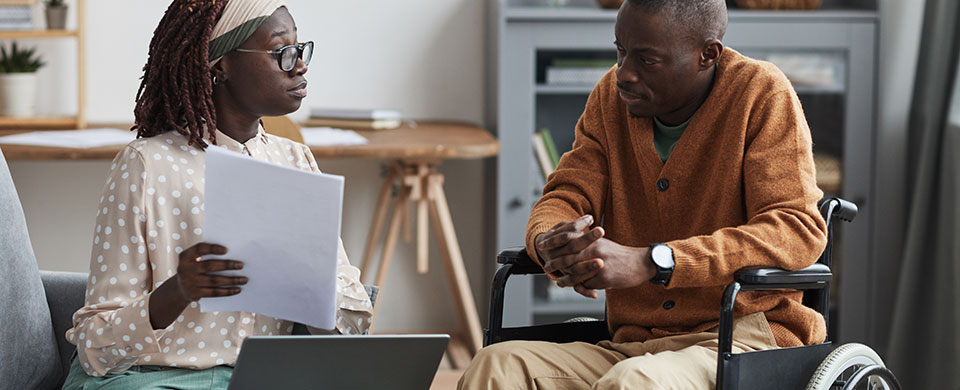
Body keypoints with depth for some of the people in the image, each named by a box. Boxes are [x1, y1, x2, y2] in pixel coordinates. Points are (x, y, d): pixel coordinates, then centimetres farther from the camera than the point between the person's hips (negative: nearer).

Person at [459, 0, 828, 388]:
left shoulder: (762, 92, -6)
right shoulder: (612, 95, 10)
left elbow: (799, 230, -16)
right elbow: (566, 195, 11)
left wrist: (649, 262, -26)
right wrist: (549, 243, -18)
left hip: (747, 336, -5)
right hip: (636, 344, 5)